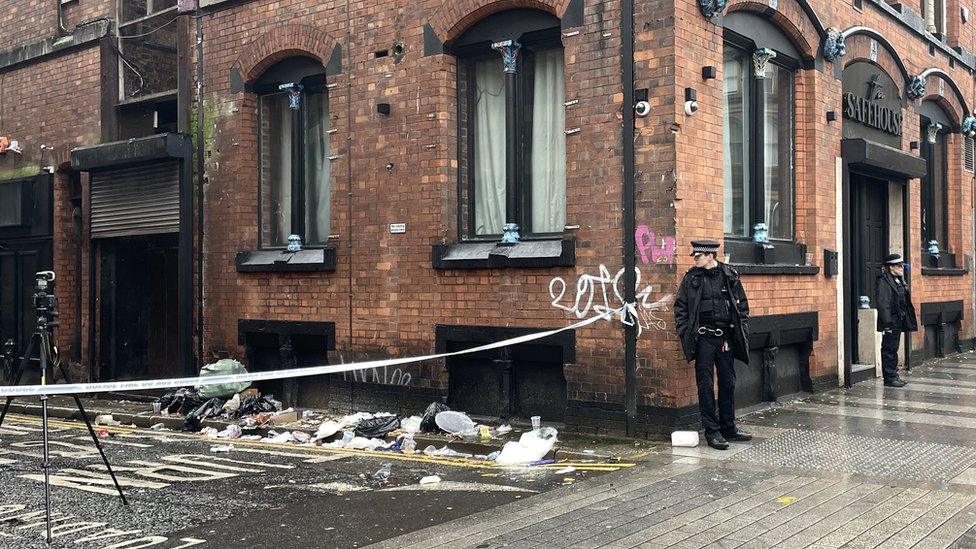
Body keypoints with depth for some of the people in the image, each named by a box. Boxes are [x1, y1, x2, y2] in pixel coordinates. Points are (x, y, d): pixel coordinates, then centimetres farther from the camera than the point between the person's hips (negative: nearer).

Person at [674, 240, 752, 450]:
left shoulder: (730, 277, 4)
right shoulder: (691, 278, 0)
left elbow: (742, 306, 10)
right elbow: (680, 307, 3)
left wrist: (740, 333, 3)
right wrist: (685, 333, -5)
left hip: (725, 338, 2)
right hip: (704, 338, -2)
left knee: (728, 383, 10)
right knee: (706, 385, -1)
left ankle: (728, 427, 22)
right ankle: (712, 431, 6)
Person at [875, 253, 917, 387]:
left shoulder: (899, 281, 15)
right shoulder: (883, 282, -15)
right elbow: (883, 304, -20)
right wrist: (887, 324, -23)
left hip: (898, 322, 9)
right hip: (890, 324, -9)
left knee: (893, 349, 15)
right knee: (889, 350, -3)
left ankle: (893, 375, 21)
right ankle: (889, 378, 1)